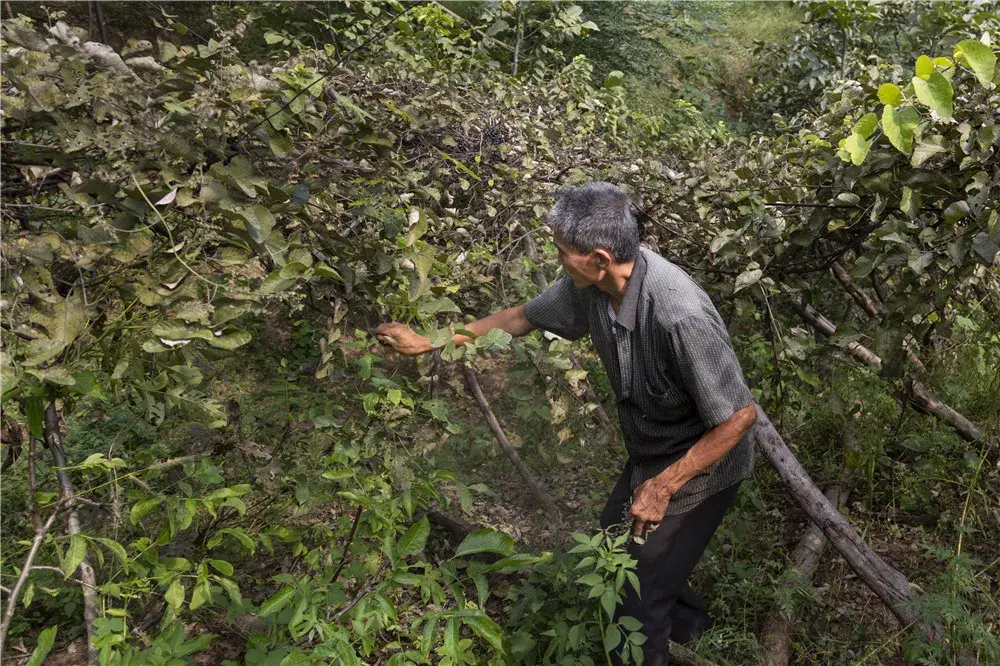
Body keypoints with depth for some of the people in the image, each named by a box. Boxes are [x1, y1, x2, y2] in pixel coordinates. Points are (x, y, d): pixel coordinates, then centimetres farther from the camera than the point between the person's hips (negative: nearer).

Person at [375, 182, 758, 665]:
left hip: (701, 469, -8)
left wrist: (662, 486, -24)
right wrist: (429, 341, 3)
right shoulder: (593, 284, -15)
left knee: (637, 596, 1)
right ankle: (688, 623, 53)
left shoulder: (680, 318, -39)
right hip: (650, 456, 8)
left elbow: (739, 415, -29)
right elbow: (525, 317, 1)